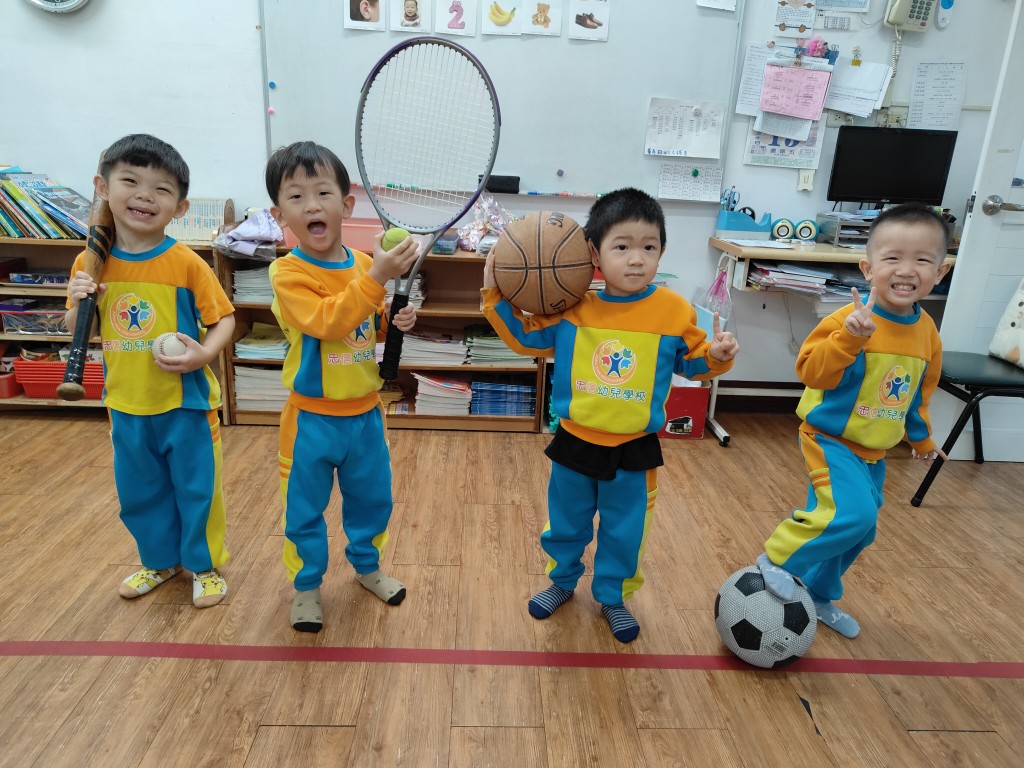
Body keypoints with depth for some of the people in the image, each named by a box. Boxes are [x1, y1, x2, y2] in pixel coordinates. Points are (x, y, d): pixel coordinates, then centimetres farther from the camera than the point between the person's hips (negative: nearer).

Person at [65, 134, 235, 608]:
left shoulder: (185, 263, -14)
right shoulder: (90, 263, -2)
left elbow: (223, 319, -10)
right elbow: (78, 331, 8)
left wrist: (204, 353, -27)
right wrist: (79, 305, -13)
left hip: (185, 403, -4)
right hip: (126, 406, 4)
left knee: (196, 487, 10)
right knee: (139, 492, 19)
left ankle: (204, 564, 31)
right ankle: (160, 560, 42)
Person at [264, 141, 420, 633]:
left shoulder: (364, 265, -1)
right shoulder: (288, 273, -17)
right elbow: (326, 321, -33)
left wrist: (395, 321, -8)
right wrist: (377, 277, -39)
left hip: (365, 412, 5)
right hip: (313, 417, -4)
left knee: (372, 498, 20)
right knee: (304, 509, 12)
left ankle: (366, 566, 44)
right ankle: (307, 585, 35)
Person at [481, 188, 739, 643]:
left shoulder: (675, 311, -12)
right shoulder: (573, 306, -10)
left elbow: (690, 363, 3)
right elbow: (525, 337, 1)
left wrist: (716, 356, -18)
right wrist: (496, 293, -8)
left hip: (634, 451, -1)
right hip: (575, 443, 1)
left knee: (624, 533, 17)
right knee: (565, 524, 21)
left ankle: (613, 596, 42)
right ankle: (562, 581, 47)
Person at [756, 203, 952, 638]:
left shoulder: (927, 332, 0)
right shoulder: (851, 320, -21)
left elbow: (920, 391, 15)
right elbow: (811, 372, -31)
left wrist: (921, 438, 26)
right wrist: (849, 338, -44)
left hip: (873, 452, 7)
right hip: (831, 439, -7)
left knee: (859, 532, 15)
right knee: (853, 514, -25)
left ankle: (820, 596, 38)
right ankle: (778, 559, -2)